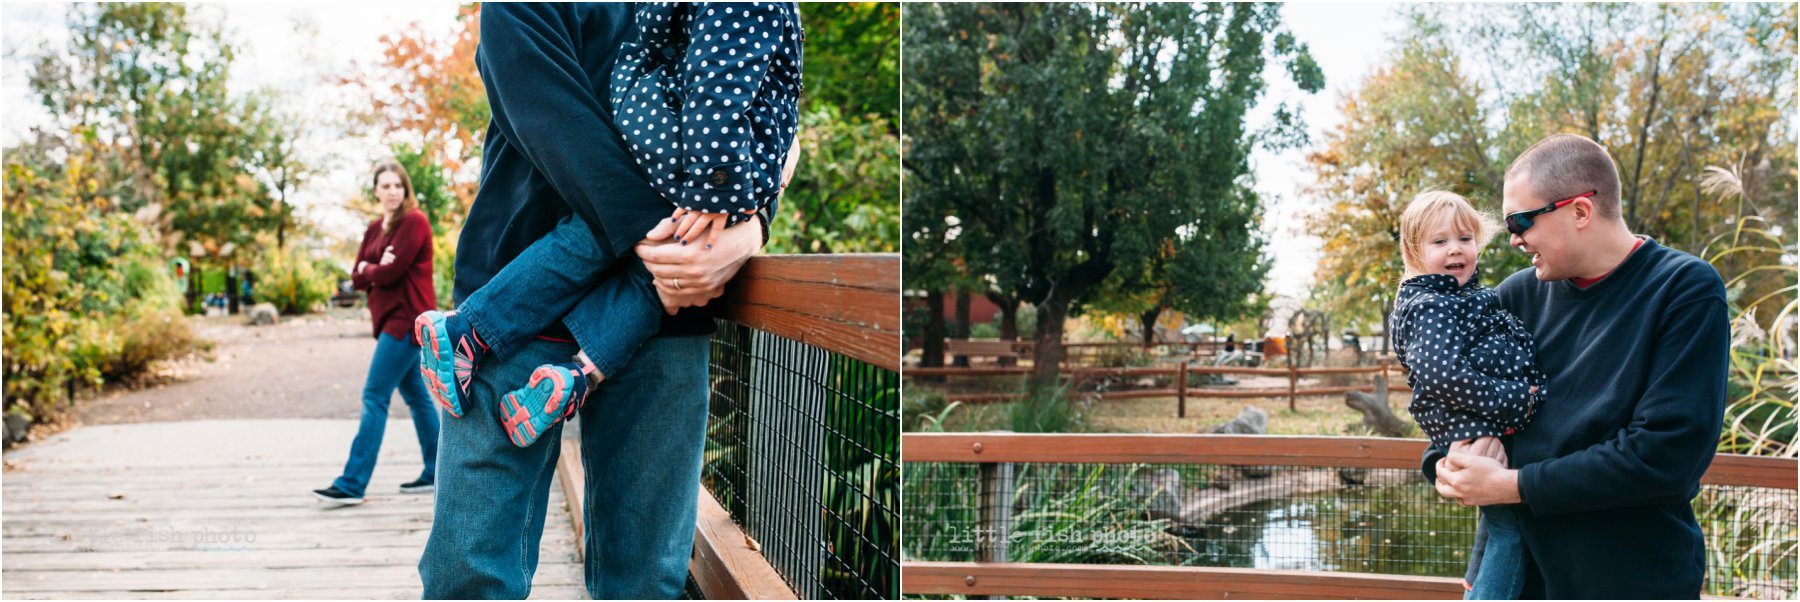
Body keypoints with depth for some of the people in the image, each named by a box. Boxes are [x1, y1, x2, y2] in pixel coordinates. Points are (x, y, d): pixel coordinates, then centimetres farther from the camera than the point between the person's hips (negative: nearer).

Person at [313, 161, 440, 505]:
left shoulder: (414, 222, -10)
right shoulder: (375, 229, 16)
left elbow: (391, 272, -18)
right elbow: (357, 279, 10)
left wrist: (368, 270, 2)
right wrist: (374, 271, -10)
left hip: (406, 319, -9)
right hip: (390, 319, 9)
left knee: (375, 396, -11)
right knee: (414, 394, 12)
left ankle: (352, 483, -10)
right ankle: (435, 473, 20)